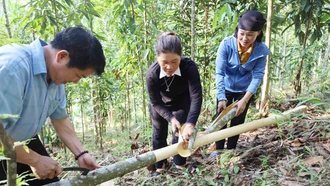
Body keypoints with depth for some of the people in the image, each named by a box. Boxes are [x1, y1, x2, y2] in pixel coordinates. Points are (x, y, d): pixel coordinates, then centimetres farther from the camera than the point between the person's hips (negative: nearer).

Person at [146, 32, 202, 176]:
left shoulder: (189, 67, -39)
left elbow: (196, 96, -42)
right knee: (159, 134, 11)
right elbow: (156, 103, -24)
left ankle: (180, 165, 23)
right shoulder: (152, 74, -35)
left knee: (180, 133, 2)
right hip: (160, 104, 1)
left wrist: (190, 124, -52)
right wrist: (171, 118, -35)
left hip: (182, 102, -1)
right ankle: (160, 166, 29)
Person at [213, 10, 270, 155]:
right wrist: (221, 98, -31)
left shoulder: (261, 50, -23)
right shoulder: (226, 44, -26)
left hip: (245, 90, 1)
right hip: (226, 88, 0)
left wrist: (245, 100, -30)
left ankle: (231, 150, 28)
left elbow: (257, 76, -21)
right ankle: (218, 149, 23)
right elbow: (219, 72, -25)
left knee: (237, 121, 10)